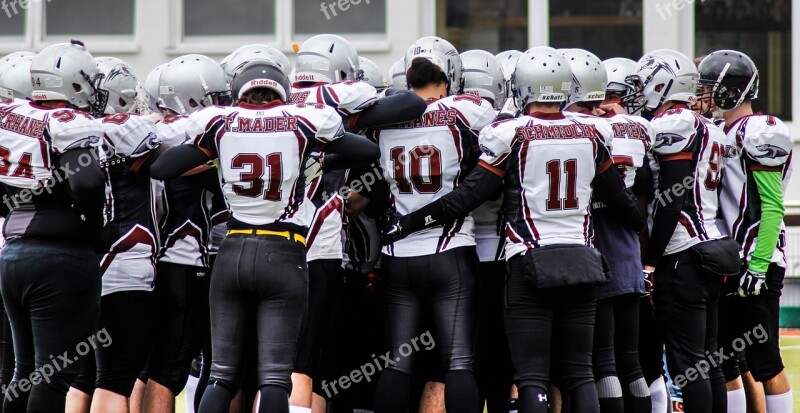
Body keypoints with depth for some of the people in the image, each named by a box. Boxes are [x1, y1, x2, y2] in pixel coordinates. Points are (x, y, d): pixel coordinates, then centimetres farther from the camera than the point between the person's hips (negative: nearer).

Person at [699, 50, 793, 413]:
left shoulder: (758, 133, -11)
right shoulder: (724, 134, 17)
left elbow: (772, 206, -17)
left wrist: (758, 265, -21)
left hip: (756, 262, -10)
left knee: (765, 361, -6)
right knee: (723, 362, 10)